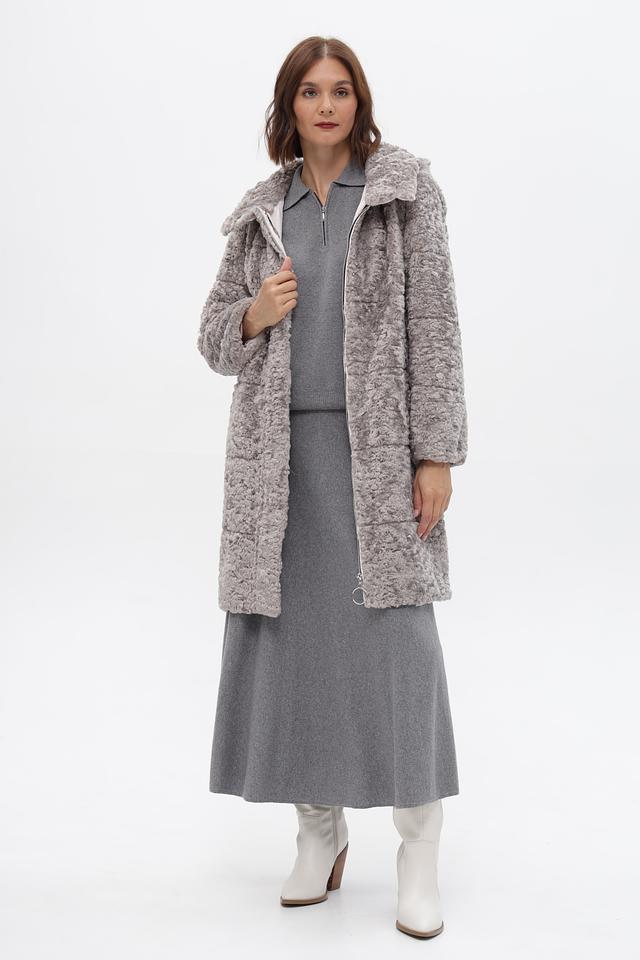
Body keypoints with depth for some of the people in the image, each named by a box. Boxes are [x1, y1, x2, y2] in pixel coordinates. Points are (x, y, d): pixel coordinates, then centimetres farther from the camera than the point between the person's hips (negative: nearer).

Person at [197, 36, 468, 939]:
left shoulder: (406, 187, 3)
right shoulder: (260, 212, 12)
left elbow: (433, 320, -3)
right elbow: (215, 336, 16)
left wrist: (437, 452, -10)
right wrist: (254, 315, -8)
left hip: (379, 444, -3)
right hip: (280, 448, 4)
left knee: (396, 633, -8)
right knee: (289, 632, 4)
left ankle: (420, 849, 2)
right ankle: (320, 830, 19)